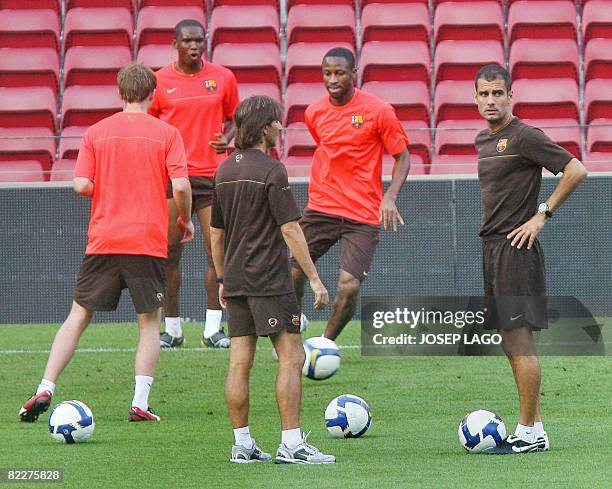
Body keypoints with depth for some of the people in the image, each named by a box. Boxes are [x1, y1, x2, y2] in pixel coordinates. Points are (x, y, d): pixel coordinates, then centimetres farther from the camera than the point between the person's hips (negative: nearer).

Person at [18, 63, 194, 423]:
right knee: (150, 321, 8)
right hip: (148, 242, -2)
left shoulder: (96, 133, 3)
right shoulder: (166, 133, -1)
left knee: (79, 316, 9)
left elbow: (82, 185, -3)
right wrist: (185, 219, 9)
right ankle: (140, 403, 0)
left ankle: (46, 389, 0)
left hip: (104, 241, 2)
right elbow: (181, 186, -9)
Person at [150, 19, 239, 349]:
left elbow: (234, 119, 15)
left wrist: (227, 139, -5)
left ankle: (213, 329, 0)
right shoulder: (159, 81, 2)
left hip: (212, 174, 1)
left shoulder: (223, 78, 5)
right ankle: (172, 328, 9)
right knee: (170, 252, -1)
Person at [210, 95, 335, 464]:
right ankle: (292, 444, -10)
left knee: (240, 362, 7)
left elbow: (216, 232, 18)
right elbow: (290, 229, -14)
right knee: (292, 357, -5)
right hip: (270, 280, -8)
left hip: (236, 281, 8)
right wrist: (314, 278, -11)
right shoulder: (271, 170, -12)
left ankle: (242, 444, 9)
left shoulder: (225, 170, 11)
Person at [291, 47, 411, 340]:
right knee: (292, 273, -3)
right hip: (321, 208, 4)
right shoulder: (314, 113, 5)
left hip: (363, 216, -4)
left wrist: (390, 198, -17)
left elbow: (402, 158, -2)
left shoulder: (379, 111, -8)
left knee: (349, 287, -15)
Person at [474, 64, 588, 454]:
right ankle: (534, 428, 14)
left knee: (519, 337, -10)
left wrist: (542, 215, -12)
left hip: (516, 247, -9)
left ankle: (530, 432, -8)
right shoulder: (484, 141, 15)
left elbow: (576, 171, -13)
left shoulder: (524, 137, -11)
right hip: (492, 246, 9)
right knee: (511, 340, 9)